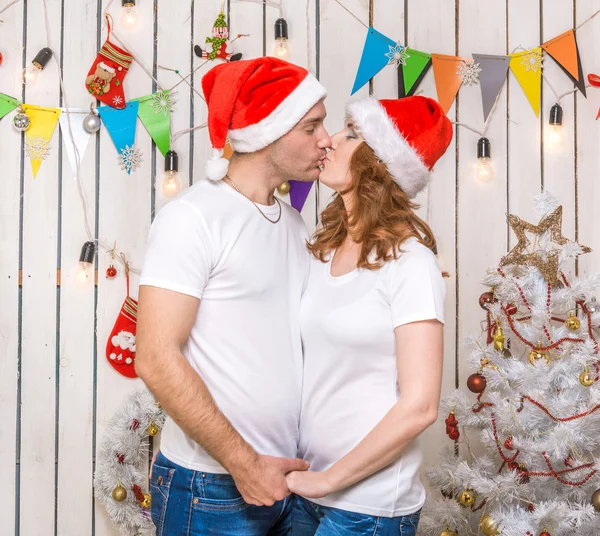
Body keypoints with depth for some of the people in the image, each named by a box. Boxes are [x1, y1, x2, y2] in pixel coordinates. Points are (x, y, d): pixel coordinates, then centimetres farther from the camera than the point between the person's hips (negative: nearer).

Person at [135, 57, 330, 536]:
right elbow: (157, 360, -19)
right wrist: (245, 464, -16)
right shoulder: (194, 217, -14)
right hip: (212, 489, -6)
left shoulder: (293, 224, 8)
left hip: (286, 476, 7)